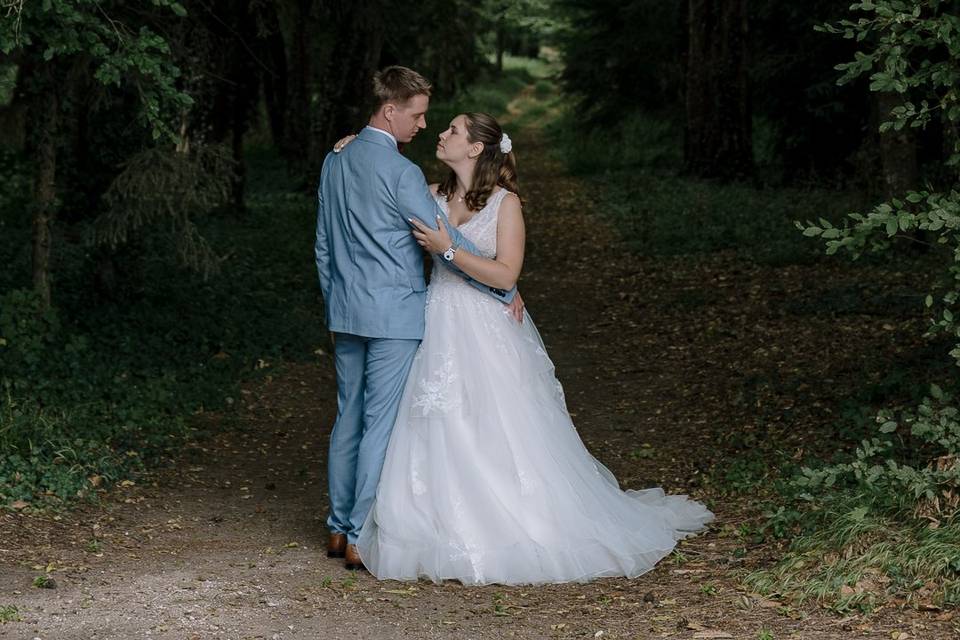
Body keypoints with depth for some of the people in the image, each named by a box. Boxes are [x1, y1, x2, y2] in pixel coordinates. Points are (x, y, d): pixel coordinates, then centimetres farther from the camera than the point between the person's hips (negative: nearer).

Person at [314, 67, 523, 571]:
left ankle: (340, 529, 20)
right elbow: (450, 243, -14)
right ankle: (363, 539, 0)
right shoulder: (400, 172, -16)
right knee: (382, 424, -3)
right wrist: (506, 292, -5)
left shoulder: (335, 161, 8)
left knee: (349, 418, 13)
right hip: (394, 315, -8)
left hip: (345, 312, 8)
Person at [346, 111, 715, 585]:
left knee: (499, 445, -2)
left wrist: (448, 248, -18)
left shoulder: (505, 202, -6)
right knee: (440, 443, 4)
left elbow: (506, 275, -12)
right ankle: (448, 535, 14)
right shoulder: (433, 197, 8)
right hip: (440, 331, 5)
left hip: (487, 336, -5)